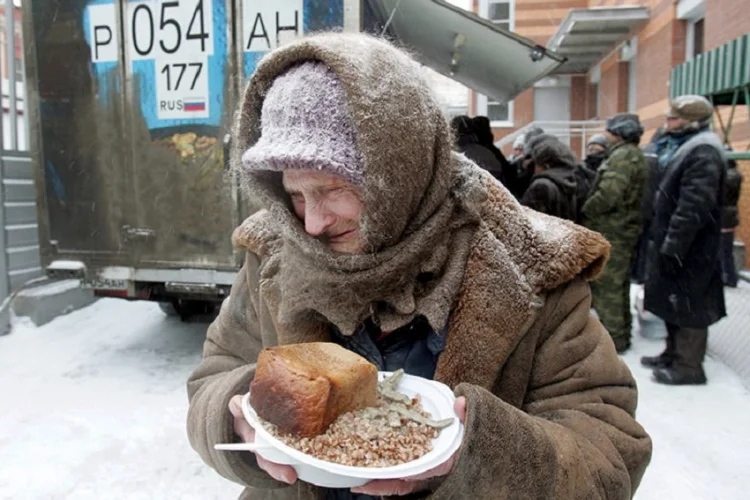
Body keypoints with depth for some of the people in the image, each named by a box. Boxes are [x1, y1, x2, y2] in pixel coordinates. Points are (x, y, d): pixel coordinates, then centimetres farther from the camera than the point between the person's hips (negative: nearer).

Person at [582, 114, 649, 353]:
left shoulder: (622, 156, -15)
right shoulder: (634, 156, 18)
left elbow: (608, 195, -25)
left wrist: (583, 211, -11)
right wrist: (589, 210, 12)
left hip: (610, 232, -10)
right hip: (623, 231, 10)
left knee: (605, 287, -4)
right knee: (618, 286, 17)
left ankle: (613, 339, 3)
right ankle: (621, 334, 26)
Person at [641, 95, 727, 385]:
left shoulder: (703, 154, -17)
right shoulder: (683, 148, 15)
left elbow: (693, 208, -26)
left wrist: (672, 247, -26)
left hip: (689, 249, -10)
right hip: (673, 243, 10)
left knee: (688, 304, -2)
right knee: (673, 301, 17)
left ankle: (688, 365, 8)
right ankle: (675, 353, 30)